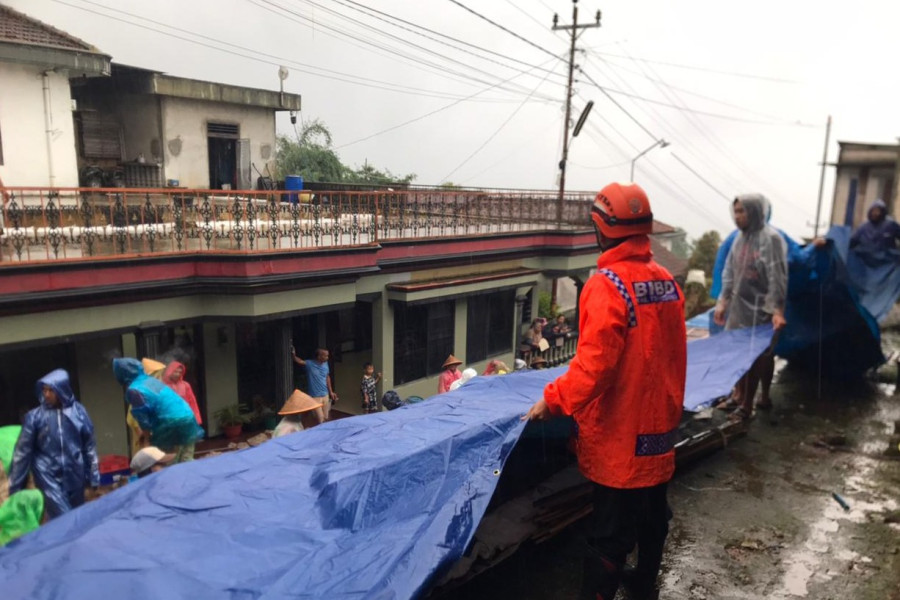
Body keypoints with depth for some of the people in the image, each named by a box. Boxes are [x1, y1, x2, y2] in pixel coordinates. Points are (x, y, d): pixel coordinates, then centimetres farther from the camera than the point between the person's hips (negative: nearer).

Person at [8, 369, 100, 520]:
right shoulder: (35, 416, -6)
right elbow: (23, 451, -1)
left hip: (74, 475, 2)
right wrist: (14, 486, 0)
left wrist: (93, 476, 6)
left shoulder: (78, 411, -2)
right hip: (49, 476, -2)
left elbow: (89, 446, 4)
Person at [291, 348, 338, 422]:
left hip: (325, 395, 6)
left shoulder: (325, 364, 1)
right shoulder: (310, 364, -15)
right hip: (315, 396, -5)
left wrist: (331, 392, 14)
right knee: (320, 420, -4)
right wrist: (293, 354, -51)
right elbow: (298, 361, -29)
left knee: (325, 418, 15)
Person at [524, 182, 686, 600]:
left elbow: (594, 365, -26)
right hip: (658, 426, 8)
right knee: (652, 514, 23)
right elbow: (673, 356, 11)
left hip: (619, 435, -8)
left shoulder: (607, 285, -21)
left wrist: (553, 400, -14)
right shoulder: (666, 281, 2)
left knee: (611, 531, 3)